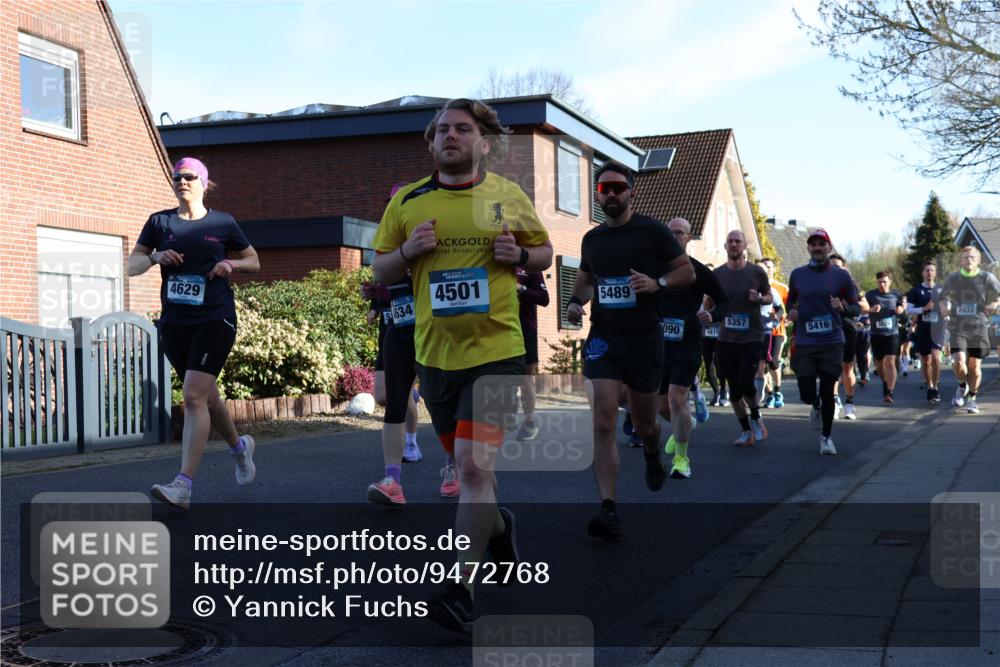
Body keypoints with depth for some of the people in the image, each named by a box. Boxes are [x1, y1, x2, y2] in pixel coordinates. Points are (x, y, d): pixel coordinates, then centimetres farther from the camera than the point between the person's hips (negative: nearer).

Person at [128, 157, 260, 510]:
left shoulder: (222, 223, 3)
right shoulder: (159, 222, 8)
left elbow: (254, 262, 13)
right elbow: (132, 265, 8)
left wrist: (232, 263, -8)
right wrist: (155, 257, -12)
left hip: (215, 319, -4)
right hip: (174, 322, 4)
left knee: (194, 396, -17)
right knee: (206, 396, 15)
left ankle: (183, 486, -22)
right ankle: (240, 446, 43)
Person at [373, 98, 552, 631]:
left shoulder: (509, 198, 2)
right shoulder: (407, 202, 4)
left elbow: (544, 252, 13)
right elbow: (380, 272, 10)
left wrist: (520, 255, -9)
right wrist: (408, 251, -11)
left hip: (495, 349, -3)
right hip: (434, 352, 3)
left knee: (474, 463, -15)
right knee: (466, 462, 17)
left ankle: (461, 588, -8)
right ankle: (496, 525, 48)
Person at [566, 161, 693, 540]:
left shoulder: (652, 232, -3)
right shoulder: (592, 239, 9)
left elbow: (687, 272, 0)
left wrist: (658, 283, -19)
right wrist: (576, 301, 5)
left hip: (644, 340, -2)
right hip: (602, 339, 2)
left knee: (643, 422, 14)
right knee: (603, 423, -13)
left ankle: (652, 457, 52)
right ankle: (608, 510, -17)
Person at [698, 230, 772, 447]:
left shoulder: (756, 272, -2)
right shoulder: (717, 274, 3)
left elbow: (769, 296, 11)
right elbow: (709, 302, 12)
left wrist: (759, 299, -11)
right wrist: (708, 315, -10)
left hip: (751, 337, -3)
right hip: (726, 339, 3)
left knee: (745, 383, -13)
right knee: (734, 388, 6)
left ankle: (756, 418, 17)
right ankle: (746, 431, 20)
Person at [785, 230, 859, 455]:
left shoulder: (841, 276, 0)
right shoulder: (797, 275, 5)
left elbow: (856, 309, 4)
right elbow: (791, 301, 20)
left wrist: (843, 307, -18)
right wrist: (790, 312, -3)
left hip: (832, 343, -1)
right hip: (804, 343, 1)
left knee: (827, 392, 0)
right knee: (806, 393, -1)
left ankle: (826, 437, 17)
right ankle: (816, 406, 36)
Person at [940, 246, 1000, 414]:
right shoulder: (952, 279, 4)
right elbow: (944, 298, 18)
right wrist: (944, 307, -4)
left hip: (978, 327, 0)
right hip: (957, 328, 0)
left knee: (975, 365, 3)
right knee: (959, 361, -18)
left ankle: (971, 398, 23)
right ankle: (962, 386, 14)